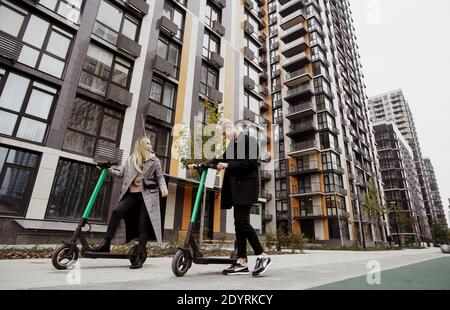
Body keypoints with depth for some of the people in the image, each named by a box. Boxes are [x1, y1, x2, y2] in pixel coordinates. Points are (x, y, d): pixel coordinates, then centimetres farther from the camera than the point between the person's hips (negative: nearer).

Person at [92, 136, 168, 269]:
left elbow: (160, 177, 8)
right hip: (131, 194, 2)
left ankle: (140, 257, 3)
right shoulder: (131, 160, 14)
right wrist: (108, 169, 11)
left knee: (143, 225, -5)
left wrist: (163, 188, -9)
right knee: (116, 211, -20)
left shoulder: (154, 160, 9)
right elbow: (121, 173, 20)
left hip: (147, 195, -2)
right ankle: (106, 243, -7)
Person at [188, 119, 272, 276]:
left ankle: (263, 256, -3)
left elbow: (251, 162, -14)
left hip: (246, 185, -8)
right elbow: (220, 160, 13)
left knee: (242, 221, -14)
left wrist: (228, 165, -18)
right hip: (236, 187, 8)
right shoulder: (231, 146, 21)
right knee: (239, 223, 4)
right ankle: (242, 262, 8)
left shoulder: (249, 141, -2)